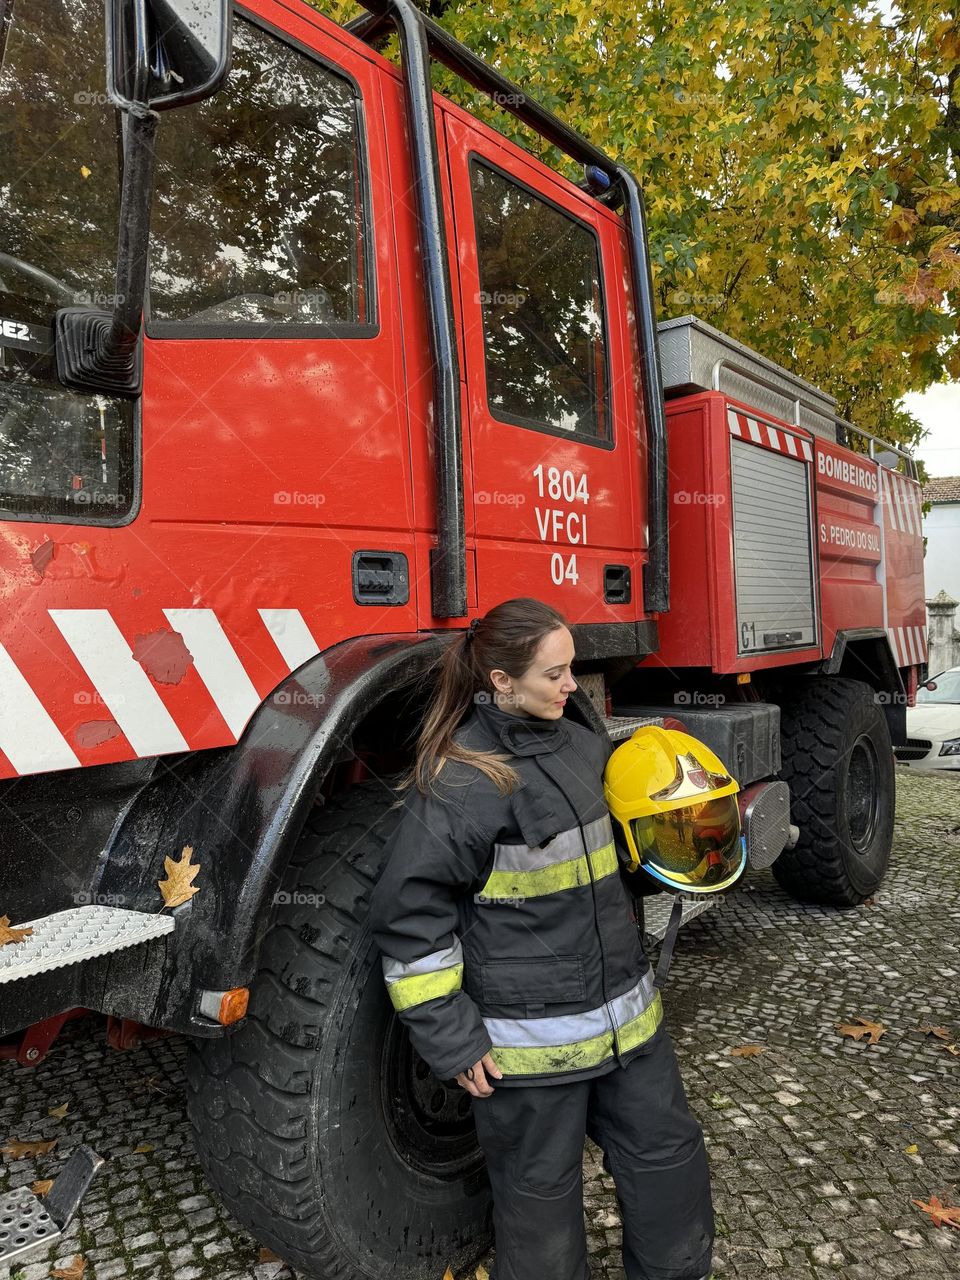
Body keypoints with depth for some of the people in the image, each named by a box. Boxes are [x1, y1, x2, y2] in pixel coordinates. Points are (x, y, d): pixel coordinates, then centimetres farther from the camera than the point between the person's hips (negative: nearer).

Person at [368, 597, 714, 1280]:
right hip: (530, 1038, -7)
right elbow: (410, 917, -18)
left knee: (669, 1153, 20)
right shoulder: (457, 781, -21)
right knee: (542, 1190, 15)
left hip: (625, 1011, 7)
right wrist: (452, 1042, -14)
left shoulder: (579, 743, 3)